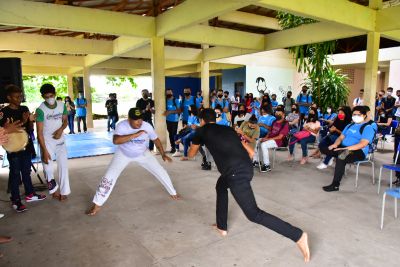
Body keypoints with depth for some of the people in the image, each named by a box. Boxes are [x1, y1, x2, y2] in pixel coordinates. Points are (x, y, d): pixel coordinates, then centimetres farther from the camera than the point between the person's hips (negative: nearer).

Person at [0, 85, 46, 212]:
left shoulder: (25, 109, 6)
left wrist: (30, 121, -11)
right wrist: (22, 122, -24)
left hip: (26, 146, 5)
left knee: (26, 171, 17)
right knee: (15, 173, 3)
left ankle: (30, 194, 31)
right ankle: (15, 201, 14)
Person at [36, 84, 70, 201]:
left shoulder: (62, 105, -8)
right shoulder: (41, 110, -20)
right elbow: (39, 132, -19)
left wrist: (61, 130, -16)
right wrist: (45, 150, -23)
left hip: (60, 139, 4)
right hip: (47, 141, -4)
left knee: (64, 165, 5)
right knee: (48, 168, -3)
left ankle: (63, 191, 17)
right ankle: (54, 189, 21)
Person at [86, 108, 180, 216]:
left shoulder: (147, 126, -24)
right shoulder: (122, 126, -30)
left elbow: (156, 139, -7)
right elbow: (115, 141, -47)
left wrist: (163, 154, -13)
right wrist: (135, 135, -52)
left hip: (142, 154, 2)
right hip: (123, 154, -1)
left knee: (160, 171, 0)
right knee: (109, 177, -12)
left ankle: (173, 193, 25)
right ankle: (97, 204, 6)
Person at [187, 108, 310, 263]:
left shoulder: (202, 130, 13)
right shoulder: (228, 129, 25)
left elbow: (191, 154, 28)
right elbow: (251, 152, 21)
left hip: (235, 173, -8)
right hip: (246, 168, 8)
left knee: (254, 214, -1)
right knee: (220, 187, 33)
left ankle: (298, 235, -3)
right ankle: (221, 227, 41)